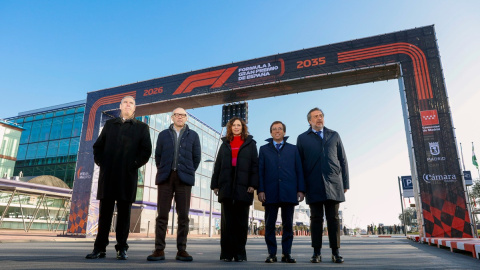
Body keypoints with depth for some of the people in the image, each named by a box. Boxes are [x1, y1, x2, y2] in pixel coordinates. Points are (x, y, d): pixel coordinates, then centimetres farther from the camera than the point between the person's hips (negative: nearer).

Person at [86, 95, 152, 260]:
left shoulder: (141, 127, 10)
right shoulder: (109, 124, 19)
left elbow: (146, 150, 1)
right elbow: (98, 146, 16)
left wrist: (134, 164, -8)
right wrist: (100, 162, 2)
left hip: (127, 176, -2)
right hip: (107, 174, 2)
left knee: (124, 213, 2)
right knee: (105, 212, 5)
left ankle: (122, 248, 9)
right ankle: (100, 248, 12)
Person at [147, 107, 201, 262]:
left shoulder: (193, 135, 11)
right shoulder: (163, 134, 13)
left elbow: (197, 157, 10)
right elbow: (158, 155, 11)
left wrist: (189, 172, 7)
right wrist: (162, 171, 7)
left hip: (184, 179, 0)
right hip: (166, 177, 1)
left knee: (183, 216, 0)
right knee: (162, 215, 0)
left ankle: (181, 250, 6)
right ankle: (159, 250, 5)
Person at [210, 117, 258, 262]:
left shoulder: (250, 144, 11)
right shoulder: (225, 145, 19)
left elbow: (255, 165, 2)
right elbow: (217, 165, 14)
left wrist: (253, 184, -9)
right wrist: (215, 184, 5)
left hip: (243, 187, -2)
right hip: (226, 186, 2)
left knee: (241, 221, 2)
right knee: (227, 221, 2)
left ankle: (240, 253, 10)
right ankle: (227, 253, 7)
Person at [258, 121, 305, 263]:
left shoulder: (293, 149, 16)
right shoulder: (264, 149, 15)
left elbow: (299, 170, 10)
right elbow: (260, 171, 8)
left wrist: (300, 190, 0)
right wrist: (260, 190, -3)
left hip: (289, 193, 0)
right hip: (270, 193, 0)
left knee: (288, 225, 4)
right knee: (270, 225, 2)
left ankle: (286, 253, 13)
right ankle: (272, 254, 11)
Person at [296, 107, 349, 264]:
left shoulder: (334, 135, 16)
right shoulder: (302, 138, 11)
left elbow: (343, 160, 13)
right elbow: (299, 163, 7)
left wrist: (345, 183, 6)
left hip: (333, 184, 1)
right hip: (313, 185, -1)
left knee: (333, 218, 3)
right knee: (316, 219, 2)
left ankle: (335, 252, 10)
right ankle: (316, 253, 9)